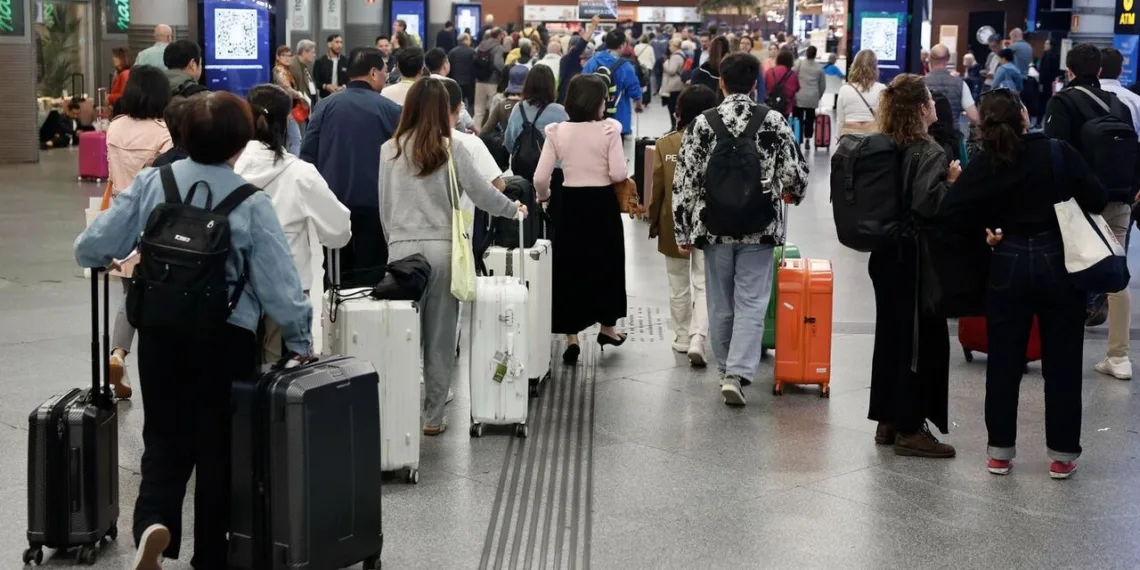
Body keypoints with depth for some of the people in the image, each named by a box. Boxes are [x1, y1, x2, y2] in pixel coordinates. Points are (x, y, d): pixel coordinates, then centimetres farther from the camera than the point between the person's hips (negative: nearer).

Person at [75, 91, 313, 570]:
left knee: (165, 440, 12)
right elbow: (278, 283, -11)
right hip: (227, 338, -2)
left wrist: (108, 259, 21)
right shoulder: (251, 202, -10)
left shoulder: (151, 183, -4)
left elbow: (90, 249, -2)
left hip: (161, 334, 2)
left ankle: (153, 524, -15)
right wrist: (300, 340, 2)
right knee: (218, 446, 13)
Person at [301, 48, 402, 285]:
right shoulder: (390, 110, -7)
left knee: (337, 275, 12)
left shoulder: (325, 105, 0)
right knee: (370, 273, 4)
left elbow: (307, 154, -1)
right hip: (373, 203, -3)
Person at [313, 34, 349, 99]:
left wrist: (344, 87, -12)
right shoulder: (320, 62, 5)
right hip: (326, 98, -1)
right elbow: (315, 81, 4)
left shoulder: (346, 62, 10)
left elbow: (351, 80, 8)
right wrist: (325, 86, -14)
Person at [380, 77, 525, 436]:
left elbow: (384, 205, 7)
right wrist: (514, 209, 19)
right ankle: (433, 417, 11)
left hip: (403, 248, 1)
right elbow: (482, 193, 1)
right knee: (440, 337, 6)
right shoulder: (451, 150, -4)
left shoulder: (389, 151, 2)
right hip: (441, 249, -1)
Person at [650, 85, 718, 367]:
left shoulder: (664, 145, -8)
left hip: (673, 224, 2)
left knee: (679, 285, 16)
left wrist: (653, 222, 9)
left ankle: (682, 338, 25)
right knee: (703, 284, 4)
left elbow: (657, 187, -3)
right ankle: (697, 339, -10)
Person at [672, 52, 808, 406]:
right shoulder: (774, 121, -5)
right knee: (751, 303, 2)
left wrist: (682, 231, 4)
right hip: (759, 227, -1)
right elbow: (796, 173, -2)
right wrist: (793, 194, 21)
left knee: (720, 304, 14)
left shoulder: (702, 123, -4)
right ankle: (737, 373, -10)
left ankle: (725, 370, 28)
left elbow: (685, 181, -4)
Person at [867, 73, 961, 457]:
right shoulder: (929, 153, -17)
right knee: (923, 340, 0)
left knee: (890, 335, 15)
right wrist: (951, 181, -15)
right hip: (916, 259, -8)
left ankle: (887, 421, 23)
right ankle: (911, 428, 3)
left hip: (886, 255, 8)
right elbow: (926, 203, -30)